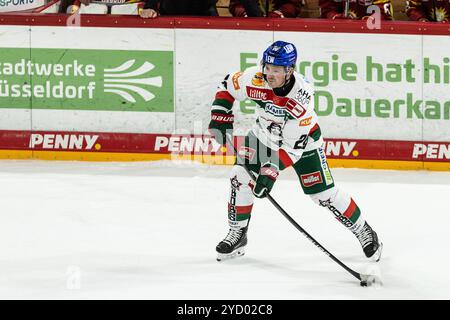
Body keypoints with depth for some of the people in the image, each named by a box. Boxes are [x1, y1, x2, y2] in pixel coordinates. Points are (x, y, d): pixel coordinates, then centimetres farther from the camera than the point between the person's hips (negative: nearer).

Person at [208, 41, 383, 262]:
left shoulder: (302, 97, -36)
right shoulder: (254, 78, -27)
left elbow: (293, 146, -34)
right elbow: (226, 88, -5)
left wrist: (272, 170, -42)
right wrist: (219, 118, -12)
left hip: (302, 139, -3)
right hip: (265, 134, 4)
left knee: (324, 193, -5)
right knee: (240, 177, -13)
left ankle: (363, 232, 13)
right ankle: (237, 235, 3)